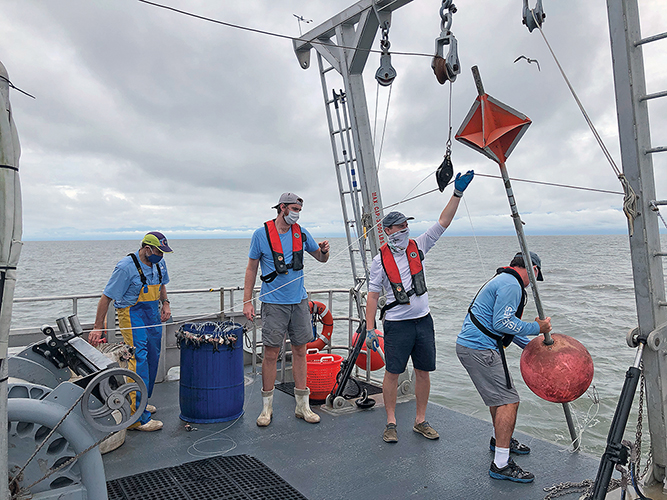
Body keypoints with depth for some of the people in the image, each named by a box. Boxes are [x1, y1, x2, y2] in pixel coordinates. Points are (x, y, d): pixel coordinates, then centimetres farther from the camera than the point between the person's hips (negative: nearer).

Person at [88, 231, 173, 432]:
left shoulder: (159, 263, 4)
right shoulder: (126, 267, -19)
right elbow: (106, 297, -16)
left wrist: (165, 302, 7)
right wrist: (97, 328, -16)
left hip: (153, 314, 8)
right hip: (132, 315, -8)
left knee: (152, 359, 12)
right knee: (139, 361, -14)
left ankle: (141, 402, 31)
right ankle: (137, 418, -11)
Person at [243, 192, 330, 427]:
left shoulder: (301, 233, 7)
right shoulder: (261, 234, -3)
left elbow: (321, 258, 18)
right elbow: (251, 269, 1)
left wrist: (324, 250, -7)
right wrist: (247, 301, -4)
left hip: (299, 301, 4)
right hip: (273, 303, -4)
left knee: (300, 350, 7)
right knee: (271, 353, -1)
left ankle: (302, 405, 18)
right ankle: (267, 407, 14)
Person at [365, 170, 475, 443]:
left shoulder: (417, 246, 4)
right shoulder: (380, 260, -5)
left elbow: (443, 222, -1)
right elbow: (372, 295, -4)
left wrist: (457, 193, -9)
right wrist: (370, 330, -9)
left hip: (423, 320, 4)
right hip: (397, 324, -4)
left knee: (423, 371, 9)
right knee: (392, 372, 2)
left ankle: (420, 421, 23)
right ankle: (391, 423, 17)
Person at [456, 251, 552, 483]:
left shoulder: (503, 281, 21)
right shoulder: (511, 285, -14)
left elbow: (509, 324, 26)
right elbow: (502, 323, -21)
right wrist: (537, 327, -10)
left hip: (471, 345, 11)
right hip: (480, 349, -11)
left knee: (500, 392, 26)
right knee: (508, 401, -8)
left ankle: (500, 439, 45)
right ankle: (501, 465, -3)